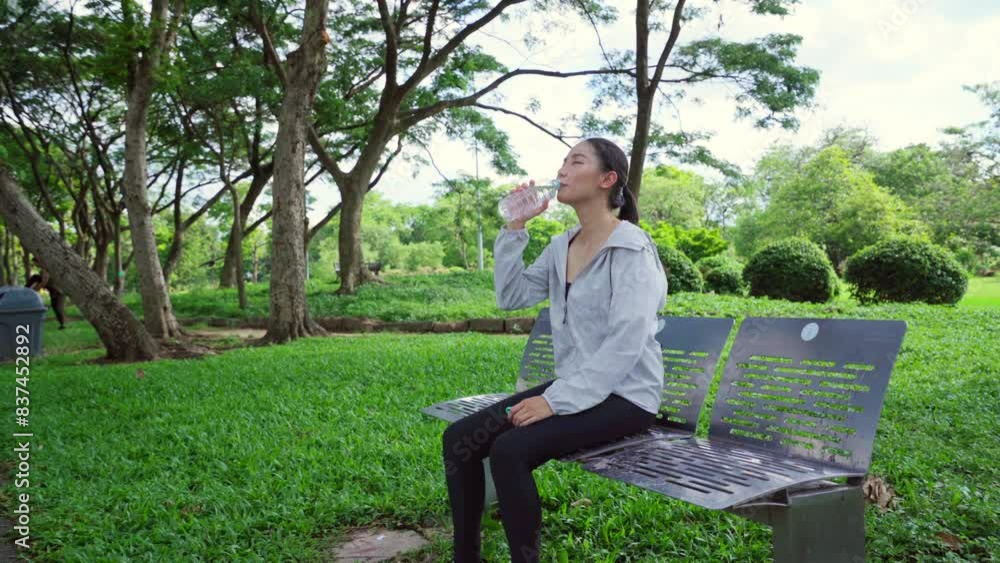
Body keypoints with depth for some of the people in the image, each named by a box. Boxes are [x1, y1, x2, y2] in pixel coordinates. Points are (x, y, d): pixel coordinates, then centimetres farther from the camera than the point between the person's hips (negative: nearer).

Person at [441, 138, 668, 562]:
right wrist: (514, 229, 1)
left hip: (624, 396, -7)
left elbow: (625, 344, -21)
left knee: (510, 449, -29)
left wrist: (556, 401, -24)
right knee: (458, 439, -7)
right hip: (575, 388, 7)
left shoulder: (631, 249, -13)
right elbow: (510, 297, 9)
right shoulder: (561, 247, 11)